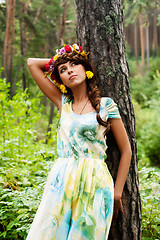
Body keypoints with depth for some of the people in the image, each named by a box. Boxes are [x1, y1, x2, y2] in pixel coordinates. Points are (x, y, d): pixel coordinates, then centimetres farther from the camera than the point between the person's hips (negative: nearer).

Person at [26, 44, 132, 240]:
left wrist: (117, 193, 1)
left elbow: (126, 151, 4)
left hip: (93, 184, -3)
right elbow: (32, 63, 16)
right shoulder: (63, 103, 12)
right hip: (61, 183, 3)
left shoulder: (106, 105, 2)